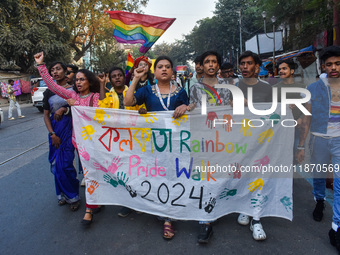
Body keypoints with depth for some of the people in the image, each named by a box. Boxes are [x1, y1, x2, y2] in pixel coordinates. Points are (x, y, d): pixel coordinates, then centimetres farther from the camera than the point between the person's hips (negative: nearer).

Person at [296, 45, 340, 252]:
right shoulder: (314, 88, 2)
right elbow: (307, 119, 3)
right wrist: (301, 145, 0)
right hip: (319, 139, 0)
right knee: (319, 176, 16)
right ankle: (320, 201, 46)